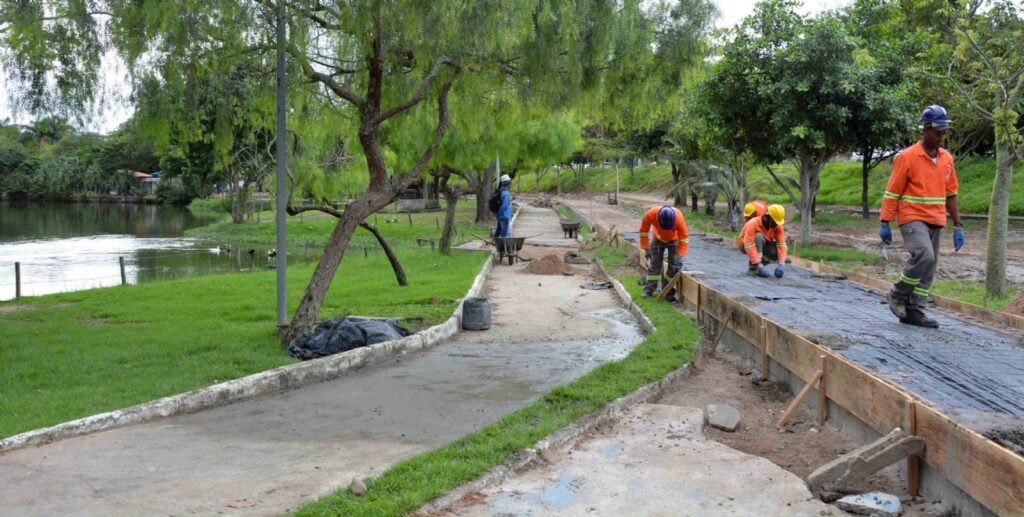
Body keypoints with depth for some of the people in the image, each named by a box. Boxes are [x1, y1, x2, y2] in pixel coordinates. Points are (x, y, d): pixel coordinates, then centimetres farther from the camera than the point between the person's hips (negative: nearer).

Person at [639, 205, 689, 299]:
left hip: (674, 240, -1)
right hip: (658, 239, 1)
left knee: (674, 265, -7)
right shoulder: (650, 214, -37)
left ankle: (669, 291, 1)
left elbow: (684, 238, -32)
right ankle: (649, 289, 10)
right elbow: (643, 231, -19)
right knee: (653, 263, 1)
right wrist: (646, 250, -17)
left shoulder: (679, 217, -40)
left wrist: (679, 257, -36)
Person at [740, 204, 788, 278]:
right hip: (745, 245, -4)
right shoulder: (753, 224, -32)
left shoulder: (777, 226, -17)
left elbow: (781, 245, -24)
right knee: (759, 236, -35)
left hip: (763, 246, 5)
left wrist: (780, 264, -37)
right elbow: (749, 247, -39)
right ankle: (753, 267, -27)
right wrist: (759, 265, -44)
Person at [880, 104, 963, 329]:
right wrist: (885, 224, -11)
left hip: (935, 222, 6)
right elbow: (891, 193, -7)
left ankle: (914, 310, 13)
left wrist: (957, 226, 13)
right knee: (924, 255, -25)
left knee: (928, 270, 4)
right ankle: (897, 294, -5)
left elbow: (951, 193, 17)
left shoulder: (947, 158, 11)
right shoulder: (907, 157, -7)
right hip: (912, 219, -6)